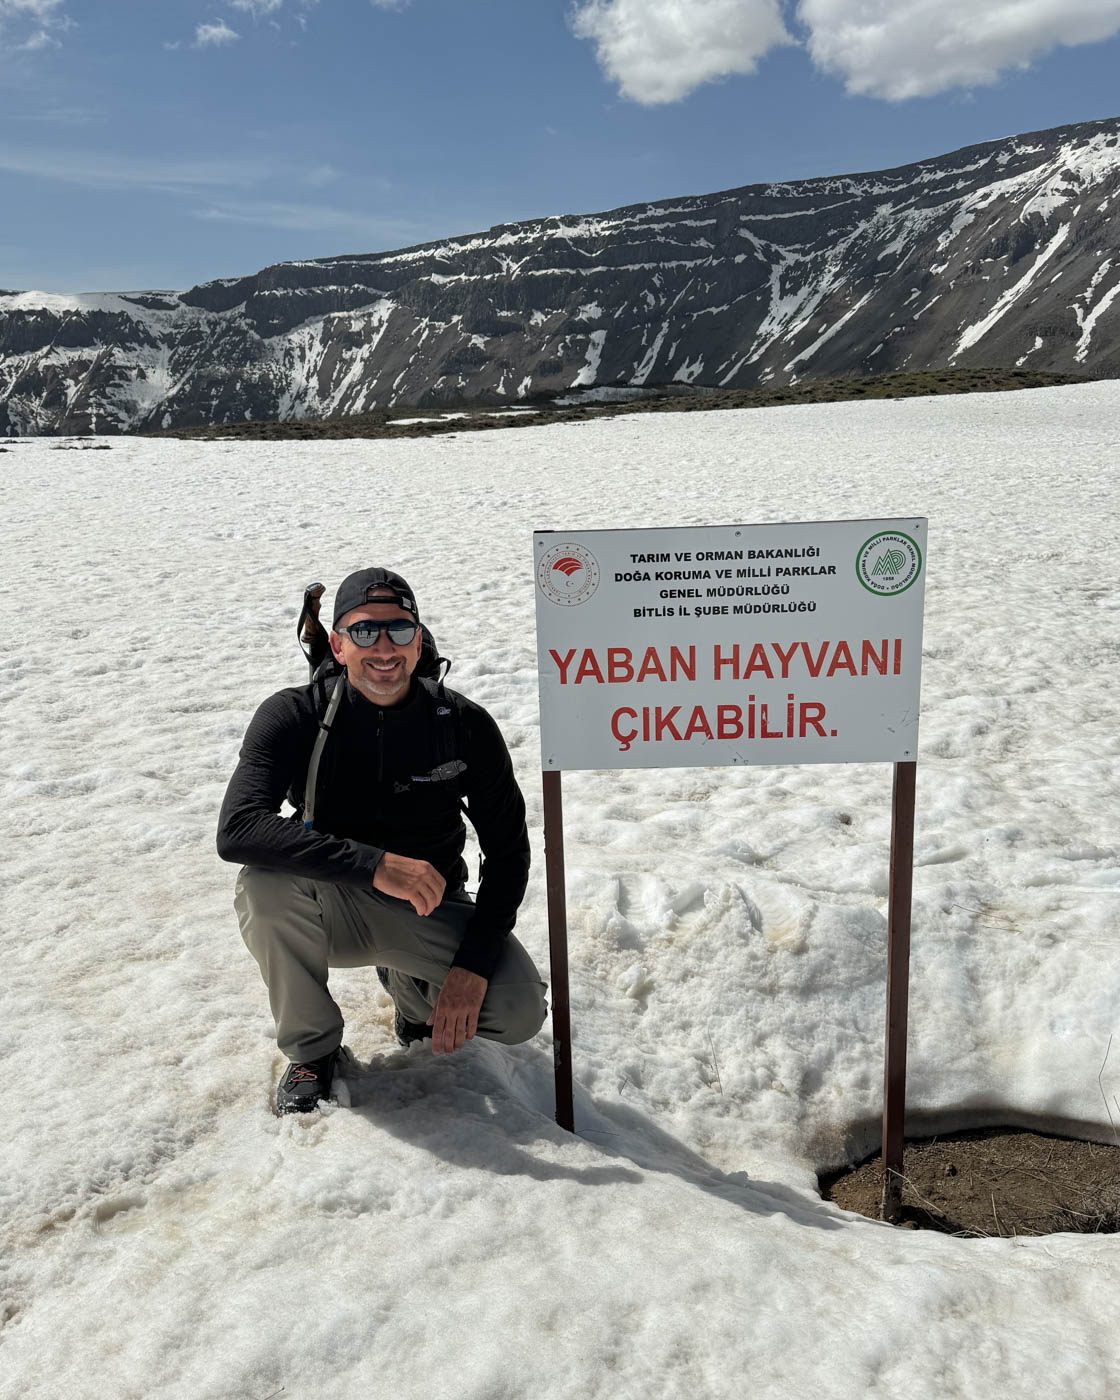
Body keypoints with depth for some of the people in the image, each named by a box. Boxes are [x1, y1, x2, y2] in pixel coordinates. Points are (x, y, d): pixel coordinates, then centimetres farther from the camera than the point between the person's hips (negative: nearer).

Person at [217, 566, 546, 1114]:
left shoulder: (465, 724, -12)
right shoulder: (293, 716, -16)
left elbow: (507, 849, -7)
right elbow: (236, 829, -31)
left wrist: (472, 964, -19)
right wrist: (376, 865, -40)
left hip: (430, 913, 1)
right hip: (331, 913, -1)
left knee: (520, 1012, -21)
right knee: (266, 880, -33)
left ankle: (411, 988, 15)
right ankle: (312, 1048, -6)